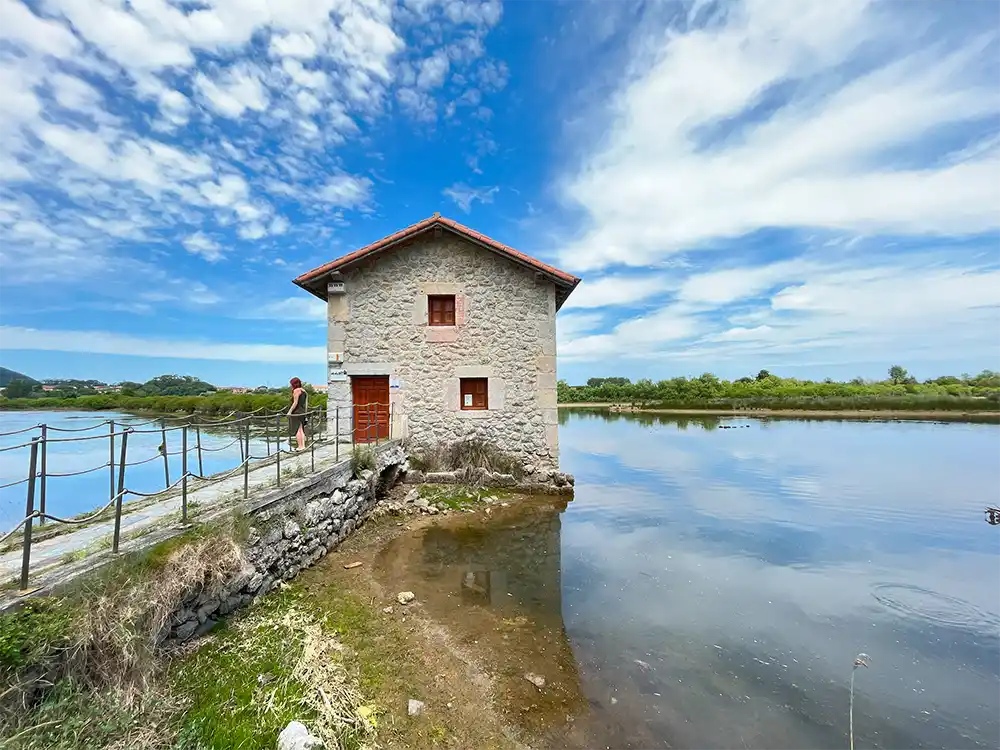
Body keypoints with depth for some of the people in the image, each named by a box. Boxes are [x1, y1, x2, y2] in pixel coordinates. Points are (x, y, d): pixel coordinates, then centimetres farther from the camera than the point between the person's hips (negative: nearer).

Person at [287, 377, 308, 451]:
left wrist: (290, 411, -12)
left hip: (296, 412, -8)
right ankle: (303, 446, 11)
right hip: (302, 412, 8)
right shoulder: (304, 391, 14)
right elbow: (306, 403, 15)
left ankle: (300, 446, -3)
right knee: (301, 430, 10)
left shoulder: (296, 390, -10)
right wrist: (305, 412, 19)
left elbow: (295, 403, -16)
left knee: (296, 430, -3)